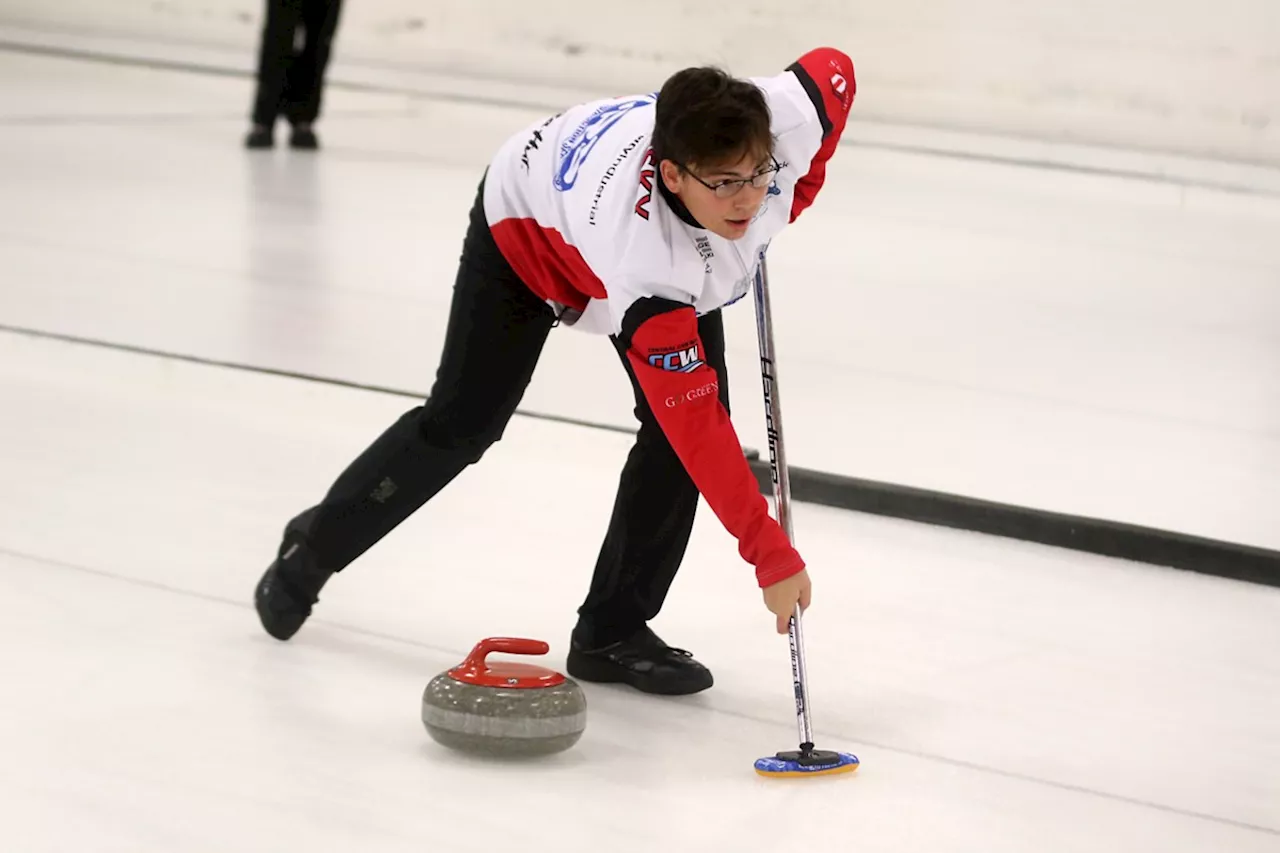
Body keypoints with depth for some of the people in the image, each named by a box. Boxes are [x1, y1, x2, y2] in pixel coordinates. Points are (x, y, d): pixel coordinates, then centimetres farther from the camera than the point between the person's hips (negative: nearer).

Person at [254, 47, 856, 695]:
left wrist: (787, 200, -8)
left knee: (693, 409, -12)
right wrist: (771, 555, -44)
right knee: (460, 423, 3)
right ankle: (314, 548, 29)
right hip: (530, 235, -5)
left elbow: (834, 68, -12)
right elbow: (694, 424, -45)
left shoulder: (789, 116, -37)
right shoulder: (646, 259, -48)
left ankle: (613, 631, 0)